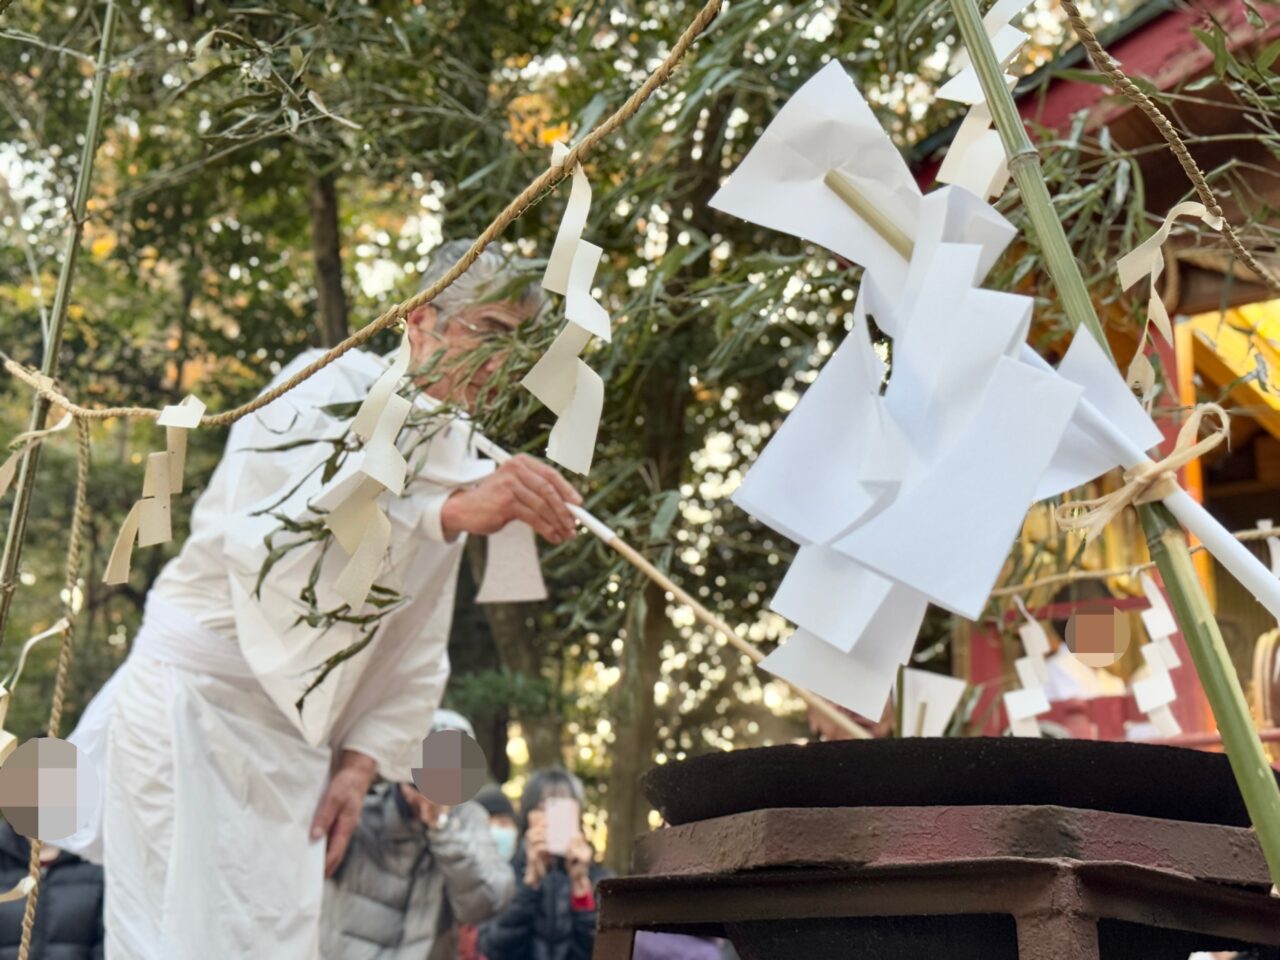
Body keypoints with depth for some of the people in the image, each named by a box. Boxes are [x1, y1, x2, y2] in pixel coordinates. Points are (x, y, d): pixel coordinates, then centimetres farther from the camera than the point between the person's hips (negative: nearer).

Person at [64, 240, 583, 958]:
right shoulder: (333, 388, -11)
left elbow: (418, 651, 12)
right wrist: (453, 513, -41)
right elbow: (268, 531, -32)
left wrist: (361, 762, 1)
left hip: (292, 743, 7)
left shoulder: (462, 459, 9)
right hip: (193, 701, -6)